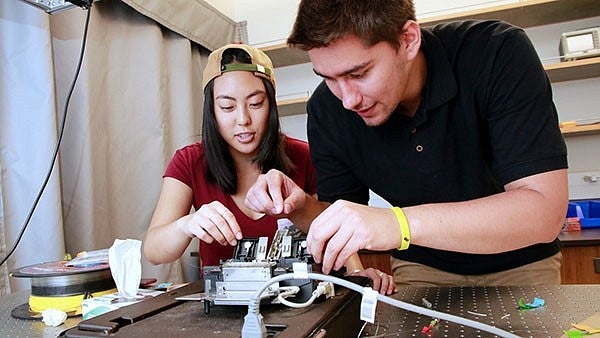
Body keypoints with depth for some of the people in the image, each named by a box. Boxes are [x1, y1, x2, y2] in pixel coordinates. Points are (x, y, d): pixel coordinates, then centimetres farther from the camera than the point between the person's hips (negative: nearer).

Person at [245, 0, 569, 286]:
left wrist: (401, 223, -41)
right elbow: (336, 227, -5)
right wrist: (299, 208, -27)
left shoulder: (498, 55, -23)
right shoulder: (327, 108, -14)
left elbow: (545, 210, -29)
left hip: (518, 265, 0)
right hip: (422, 268, 1)